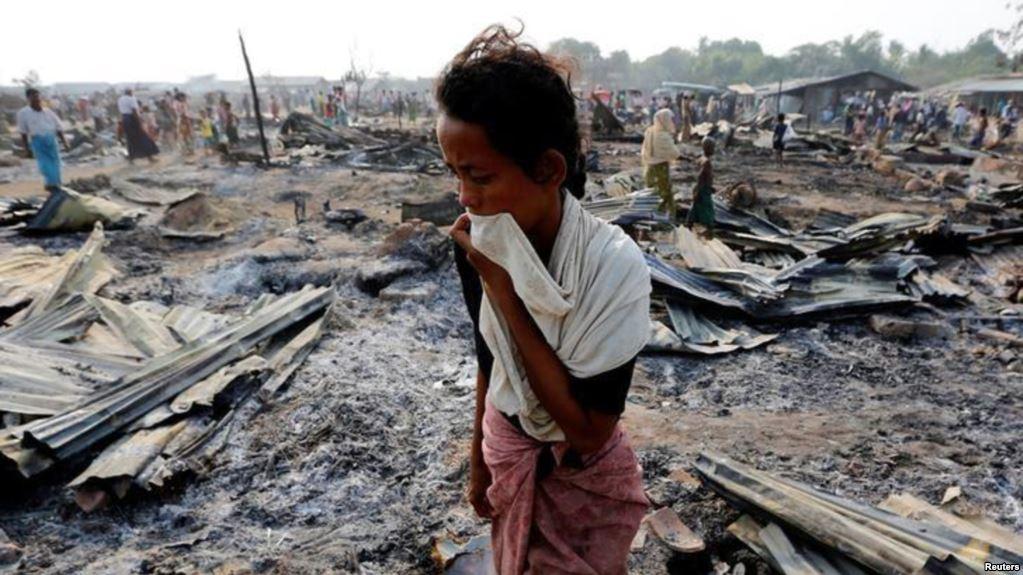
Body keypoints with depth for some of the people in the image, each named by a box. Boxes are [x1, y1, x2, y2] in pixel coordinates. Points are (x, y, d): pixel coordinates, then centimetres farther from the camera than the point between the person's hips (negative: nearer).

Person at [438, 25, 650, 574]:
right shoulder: (477, 247, -17)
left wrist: (502, 290, -34)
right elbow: (489, 359, -2)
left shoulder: (613, 265, -31)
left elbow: (588, 429, -31)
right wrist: (479, 458, 9)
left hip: (585, 476, -4)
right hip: (507, 453, 4)